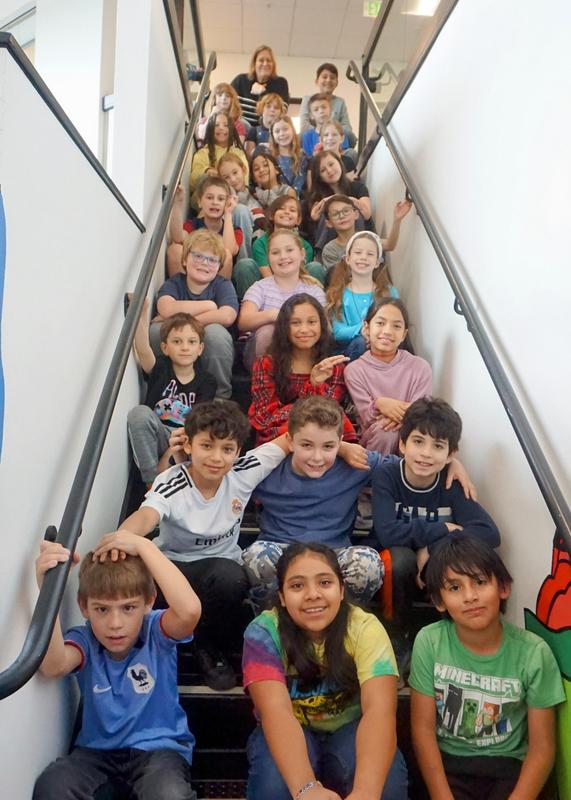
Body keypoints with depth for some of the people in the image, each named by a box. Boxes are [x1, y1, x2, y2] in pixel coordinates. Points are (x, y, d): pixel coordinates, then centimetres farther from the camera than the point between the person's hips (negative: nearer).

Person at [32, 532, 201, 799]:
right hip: (98, 747, 4)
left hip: (159, 745, -3)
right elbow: (53, 666, -32)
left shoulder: (156, 632, -13)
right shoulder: (85, 639, -8)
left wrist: (143, 546, -34)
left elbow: (189, 610, -37)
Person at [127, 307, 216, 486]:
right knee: (139, 413, -29)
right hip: (156, 438, 1)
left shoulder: (206, 381, 1)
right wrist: (142, 312, -39)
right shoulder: (160, 368, 1)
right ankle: (152, 482, -20)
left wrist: (169, 455, -18)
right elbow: (143, 349, -22)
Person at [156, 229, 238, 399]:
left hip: (214, 358, -1)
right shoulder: (173, 283, 2)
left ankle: (221, 397, -12)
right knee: (156, 329, -24)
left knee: (215, 331, -31)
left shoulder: (223, 285, -1)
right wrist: (208, 305, -16)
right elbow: (166, 310, -23)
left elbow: (227, 317, -24)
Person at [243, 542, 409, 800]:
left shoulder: (365, 628, -20)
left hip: (349, 731, 1)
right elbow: (276, 710, -33)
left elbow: (379, 708, -32)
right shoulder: (263, 633, -21)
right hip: (289, 735, 0)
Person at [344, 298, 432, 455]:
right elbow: (367, 419, -8)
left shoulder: (420, 367, -2)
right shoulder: (354, 369, -4)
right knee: (382, 429, -31)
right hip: (373, 442, -1)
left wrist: (407, 414, -25)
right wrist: (379, 404, -28)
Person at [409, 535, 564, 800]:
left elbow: (542, 746, -7)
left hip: (509, 764, 1)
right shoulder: (429, 642, -12)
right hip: (446, 761, -1)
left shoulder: (534, 653, -12)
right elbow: (423, 729, -8)